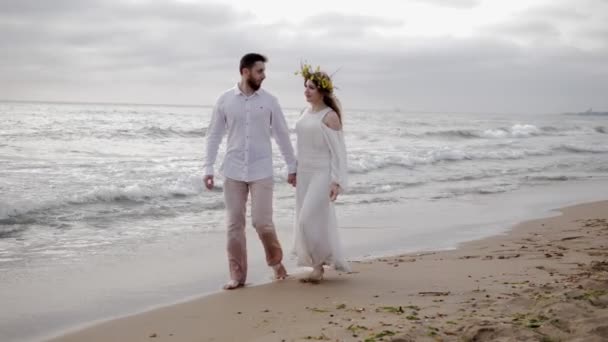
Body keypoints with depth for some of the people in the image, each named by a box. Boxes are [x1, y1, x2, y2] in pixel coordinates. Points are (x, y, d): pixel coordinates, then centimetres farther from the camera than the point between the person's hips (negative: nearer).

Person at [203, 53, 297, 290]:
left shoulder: (269, 101, 1)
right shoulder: (225, 100, 0)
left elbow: (282, 135, 7)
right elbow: (214, 135, 5)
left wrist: (291, 166, 7)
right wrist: (208, 168, 0)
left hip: (261, 171, -1)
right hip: (233, 172, 1)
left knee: (262, 222, -5)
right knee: (234, 224, 3)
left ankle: (276, 261, 22)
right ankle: (237, 275, 12)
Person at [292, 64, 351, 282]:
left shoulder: (330, 116, -11)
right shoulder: (306, 112, 10)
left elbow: (339, 151, -13)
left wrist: (337, 181, -19)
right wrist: (294, 171, 16)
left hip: (322, 174, -8)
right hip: (304, 174, 8)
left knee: (311, 220, -13)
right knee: (307, 221, 8)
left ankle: (319, 264, 2)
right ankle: (319, 264, 17)